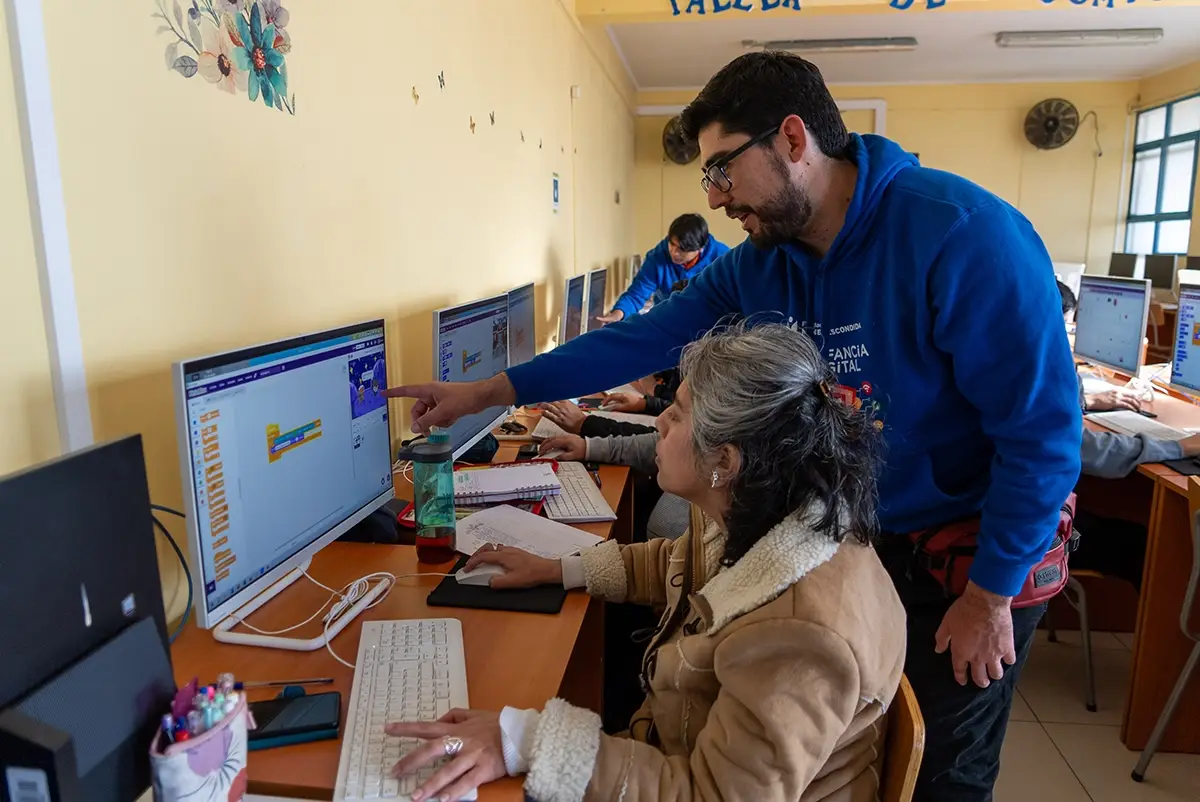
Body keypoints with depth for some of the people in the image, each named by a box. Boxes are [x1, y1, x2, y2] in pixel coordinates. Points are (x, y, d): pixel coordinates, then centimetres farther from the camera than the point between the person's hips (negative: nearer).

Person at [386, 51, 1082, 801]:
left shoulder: (961, 234, -26)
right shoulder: (758, 266, -6)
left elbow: (1042, 427, -23)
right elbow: (643, 339, -3)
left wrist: (990, 596, -17)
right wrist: (485, 393, -3)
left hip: (974, 557, -5)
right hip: (851, 545, 6)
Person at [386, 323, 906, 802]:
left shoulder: (800, 634, -37)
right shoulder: (752, 519, -11)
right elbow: (676, 565, 12)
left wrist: (526, 741, -34)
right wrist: (560, 571, 9)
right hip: (682, 754, 7)